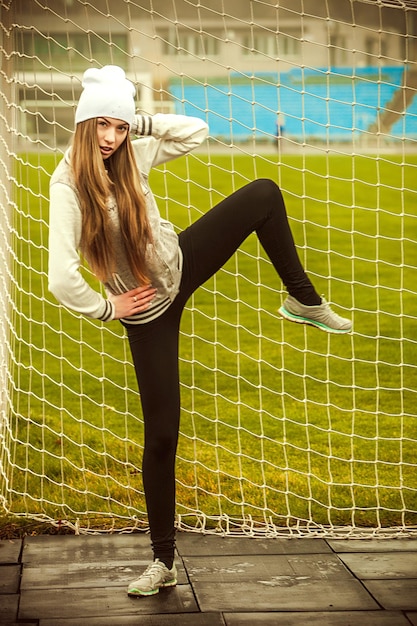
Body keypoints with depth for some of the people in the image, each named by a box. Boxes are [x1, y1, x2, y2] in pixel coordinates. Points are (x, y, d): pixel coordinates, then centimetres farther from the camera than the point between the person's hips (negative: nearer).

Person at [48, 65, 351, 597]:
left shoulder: (131, 154, -8)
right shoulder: (68, 184, -26)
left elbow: (195, 131, 4)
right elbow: (62, 280, -33)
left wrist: (138, 123, -10)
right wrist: (109, 308, -17)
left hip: (180, 264, 6)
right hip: (148, 307, -5)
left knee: (263, 194, -4)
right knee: (161, 433, -3)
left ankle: (303, 301, 14)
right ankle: (163, 561, 10)